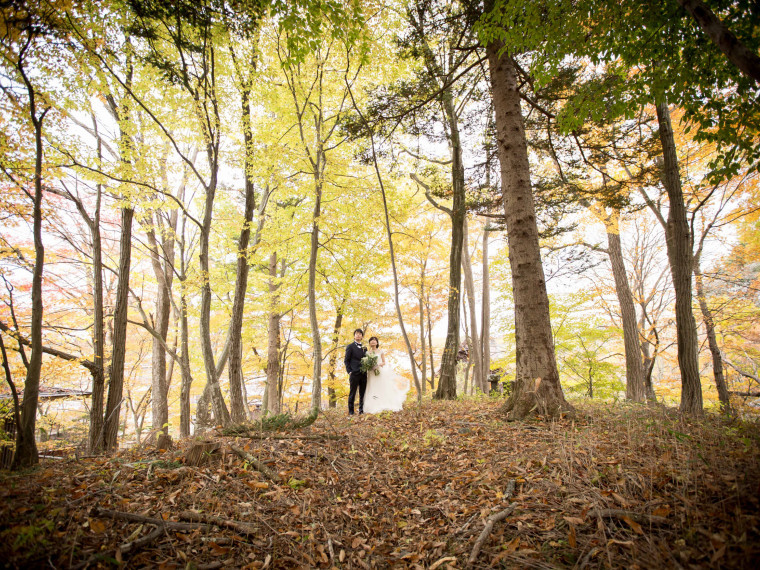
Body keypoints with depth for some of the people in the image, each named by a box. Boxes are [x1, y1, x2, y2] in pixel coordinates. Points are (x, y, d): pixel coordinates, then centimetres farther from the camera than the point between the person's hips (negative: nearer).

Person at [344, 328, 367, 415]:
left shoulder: (364, 348, 18)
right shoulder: (350, 347, 3)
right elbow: (346, 360, 0)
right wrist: (349, 371, -8)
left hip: (363, 374, 5)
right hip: (354, 374, -5)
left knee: (363, 393, 5)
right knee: (352, 393, -1)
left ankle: (361, 410, 12)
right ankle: (351, 411, 5)